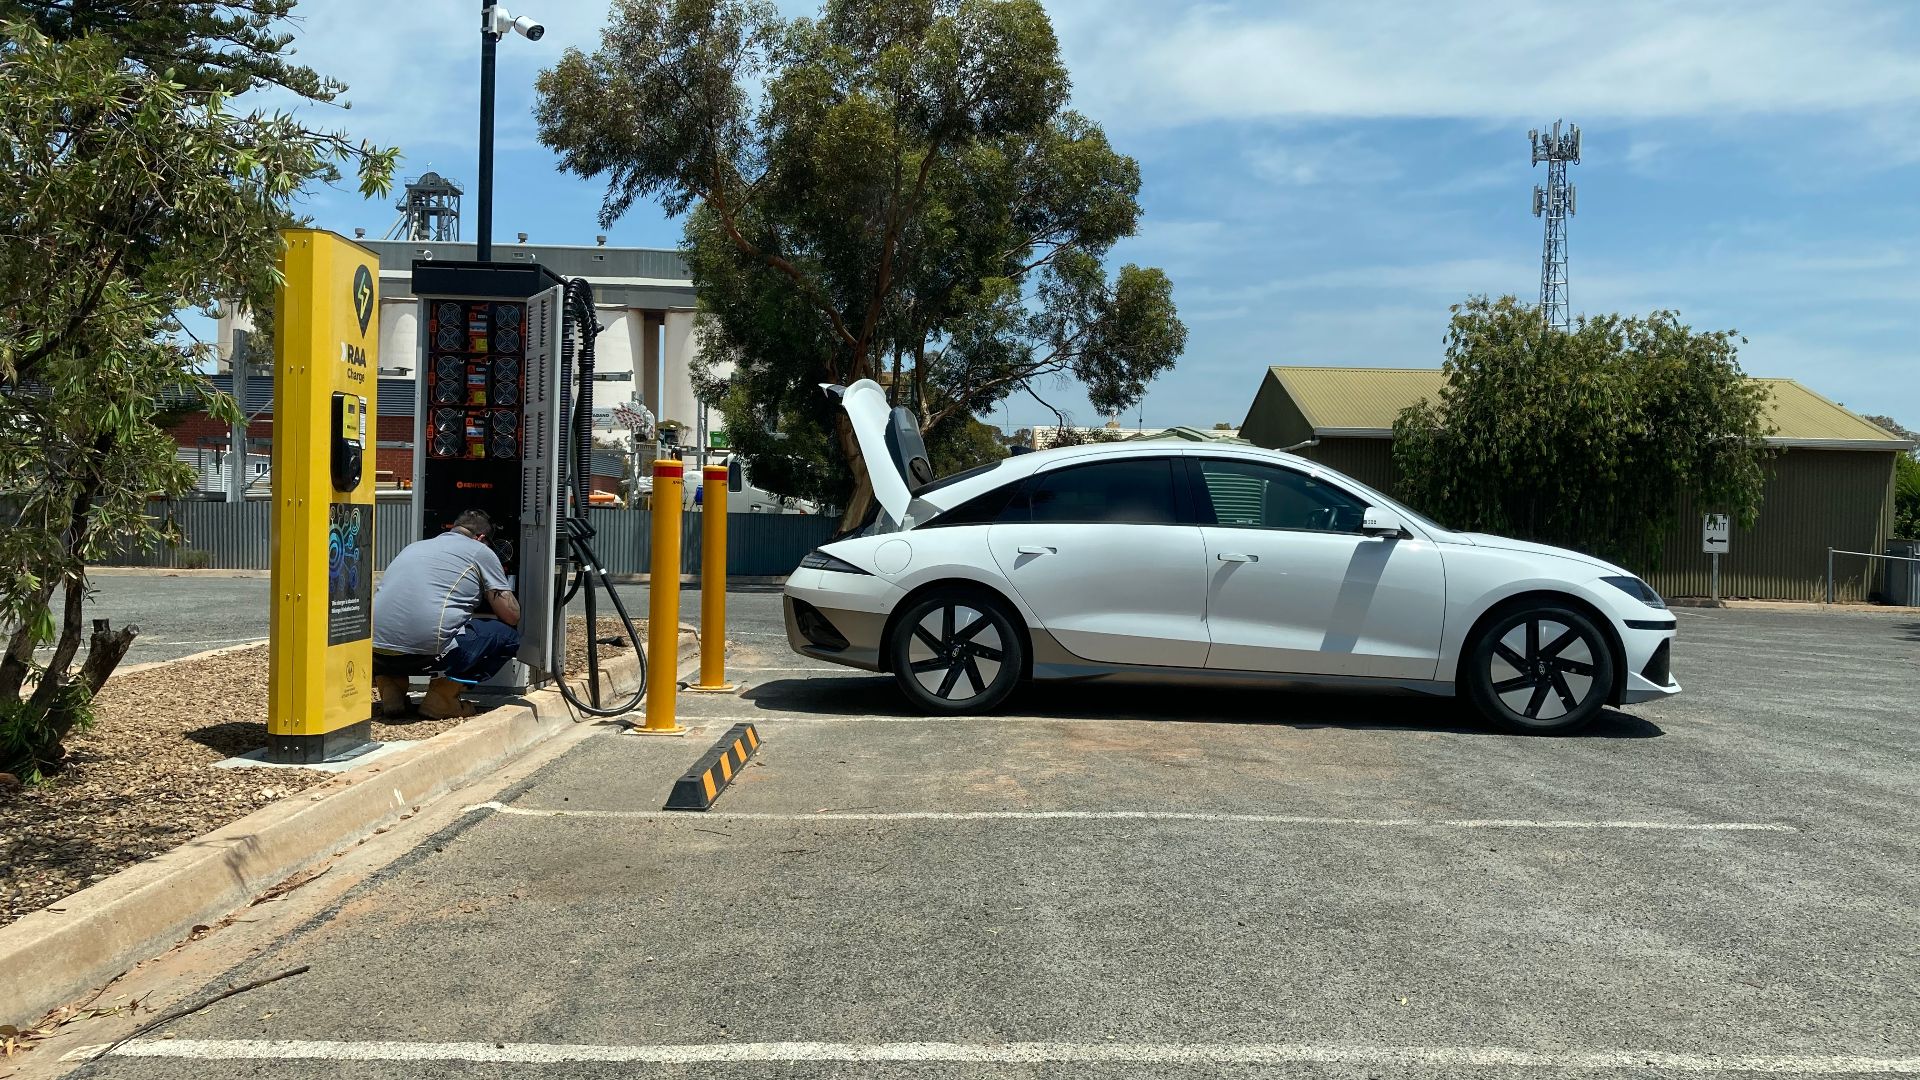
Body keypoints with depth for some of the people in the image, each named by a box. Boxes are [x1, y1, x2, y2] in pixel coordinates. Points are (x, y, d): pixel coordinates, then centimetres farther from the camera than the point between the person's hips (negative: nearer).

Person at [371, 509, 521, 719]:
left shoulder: (415, 546, 28)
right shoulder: (480, 552, 11)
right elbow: (512, 616, 9)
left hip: (375, 654, 7)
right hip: (427, 653, -6)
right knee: (508, 635, 11)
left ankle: (390, 685, 13)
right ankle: (443, 695, 2)